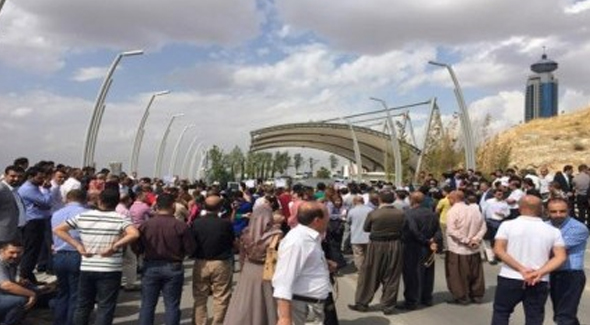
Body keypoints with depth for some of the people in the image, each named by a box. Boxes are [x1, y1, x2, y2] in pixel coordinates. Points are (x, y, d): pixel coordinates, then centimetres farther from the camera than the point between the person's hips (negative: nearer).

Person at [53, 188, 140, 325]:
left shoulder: (83, 216, 3)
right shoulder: (120, 219, -8)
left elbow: (58, 229, 2)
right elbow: (134, 234, -25)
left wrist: (78, 245, -1)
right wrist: (114, 247, -17)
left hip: (86, 268, 3)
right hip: (110, 270, -3)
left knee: (83, 306, 18)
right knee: (105, 308, 5)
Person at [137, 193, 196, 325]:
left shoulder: (145, 225, -7)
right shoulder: (181, 226, -14)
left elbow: (138, 249, 0)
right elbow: (190, 250, -9)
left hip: (150, 267, 2)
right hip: (173, 268, -2)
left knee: (147, 304, 12)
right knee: (172, 305, 9)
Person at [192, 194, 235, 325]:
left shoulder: (196, 223, -11)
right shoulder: (226, 223, -14)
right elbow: (232, 243, 0)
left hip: (200, 264, 2)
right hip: (221, 264, -2)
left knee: (200, 298, 16)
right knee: (221, 298, 9)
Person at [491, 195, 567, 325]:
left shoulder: (508, 225, -4)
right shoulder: (553, 231, 2)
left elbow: (498, 250, -13)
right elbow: (560, 257, -6)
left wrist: (521, 269, -14)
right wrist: (540, 273, -13)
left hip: (510, 279, -1)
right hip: (539, 283, 2)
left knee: (501, 312, 15)